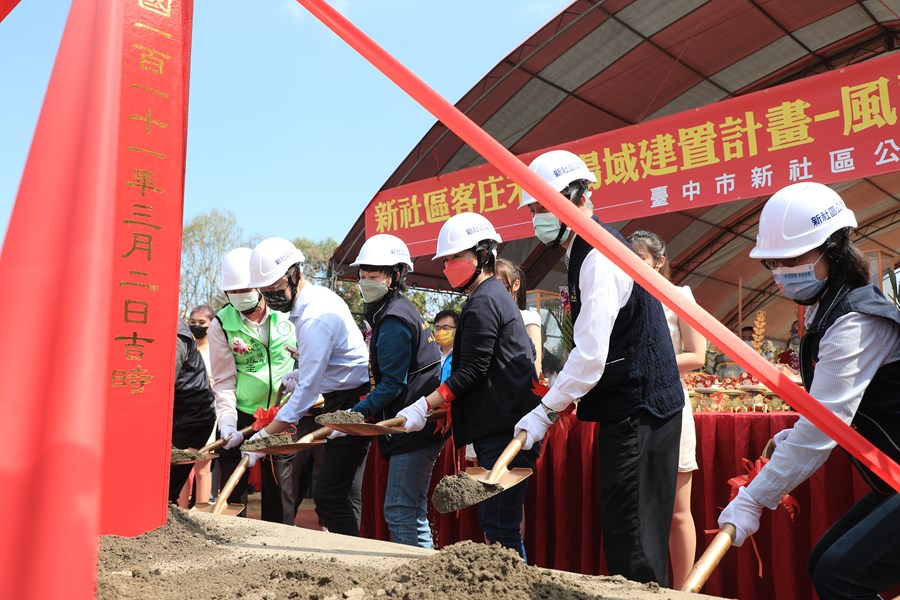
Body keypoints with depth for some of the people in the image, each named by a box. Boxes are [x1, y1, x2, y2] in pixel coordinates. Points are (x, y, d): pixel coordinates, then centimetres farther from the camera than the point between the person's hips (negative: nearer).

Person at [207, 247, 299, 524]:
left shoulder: (287, 313, -2)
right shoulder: (221, 325, -7)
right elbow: (224, 380, -9)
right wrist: (227, 422, -18)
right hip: (241, 417, -1)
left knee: (280, 490, 8)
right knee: (234, 490, 7)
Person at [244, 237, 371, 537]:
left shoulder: (316, 316, -23)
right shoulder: (318, 297, 9)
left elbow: (307, 389, -24)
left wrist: (264, 436, -21)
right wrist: (300, 373, 7)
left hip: (353, 404, -10)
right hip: (341, 400, 10)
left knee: (329, 494, -10)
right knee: (346, 493, 13)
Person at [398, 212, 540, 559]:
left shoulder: (482, 303, -10)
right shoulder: (495, 295, 22)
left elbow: (472, 371, -16)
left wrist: (424, 406, -15)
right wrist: (445, 408, 21)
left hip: (503, 431, -11)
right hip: (501, 427, 11)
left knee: (499, 525, -8)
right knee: (495, 520, 13)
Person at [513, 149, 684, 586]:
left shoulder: (600, 255, -18)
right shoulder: (585, 252, 14)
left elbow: (591, 354, -25)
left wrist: (546, 411, -19)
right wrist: (558, 401, 13)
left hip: (639, 410, -10)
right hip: (626, 407, 10)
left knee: (631, 538, -4)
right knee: (622, 532, 17)